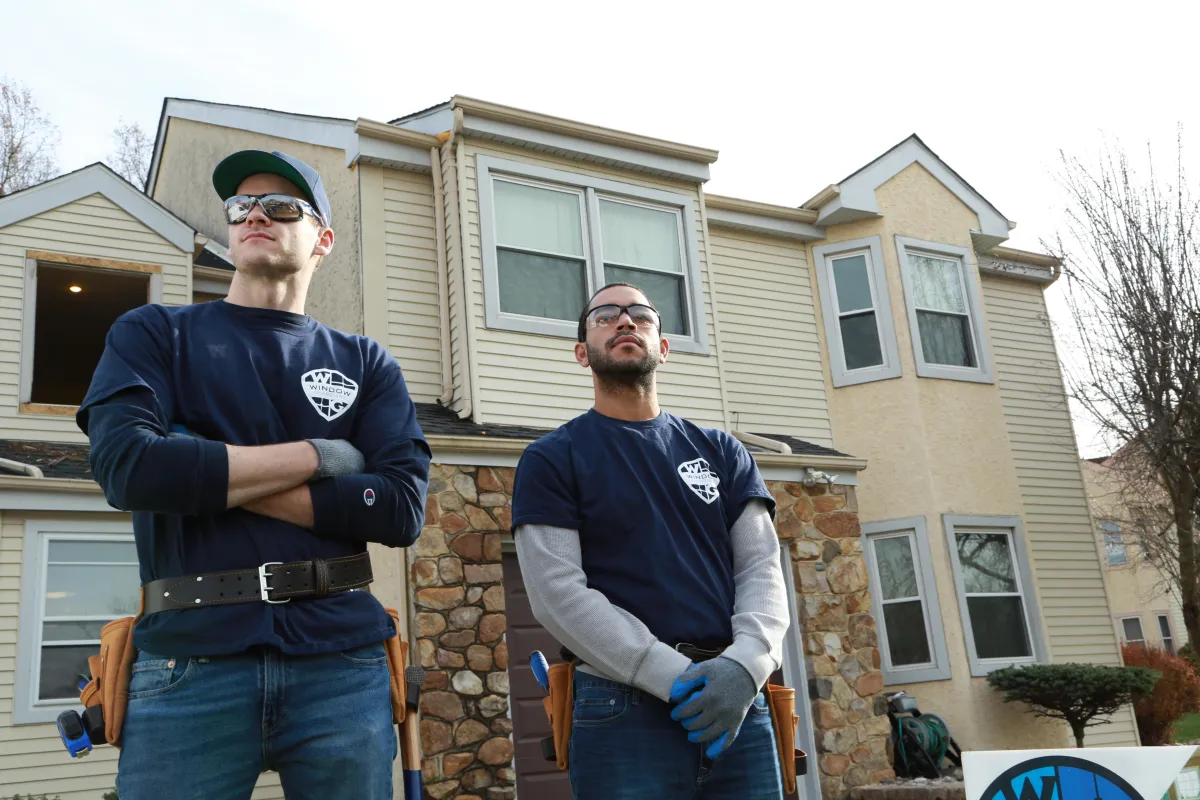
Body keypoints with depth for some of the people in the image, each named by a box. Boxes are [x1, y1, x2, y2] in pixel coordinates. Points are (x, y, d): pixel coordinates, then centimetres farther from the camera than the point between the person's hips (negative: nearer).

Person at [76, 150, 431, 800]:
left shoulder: (366, 364, 11)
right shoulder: (153, 334, 9)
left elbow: (403, 509, -3)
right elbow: (125, 466, -10)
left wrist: (208, 479, -7)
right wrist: (316, 456, -5)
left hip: (341, 659, 2)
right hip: (190, 661, -1)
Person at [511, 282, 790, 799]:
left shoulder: (721, 452, 13)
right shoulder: (551, 460, 3)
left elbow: (762, 568, 5)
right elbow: (558, 593, -8)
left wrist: (744, 666, -14)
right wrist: (676, 678, -16)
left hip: (739, 704, 3)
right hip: (622, 708, -3)